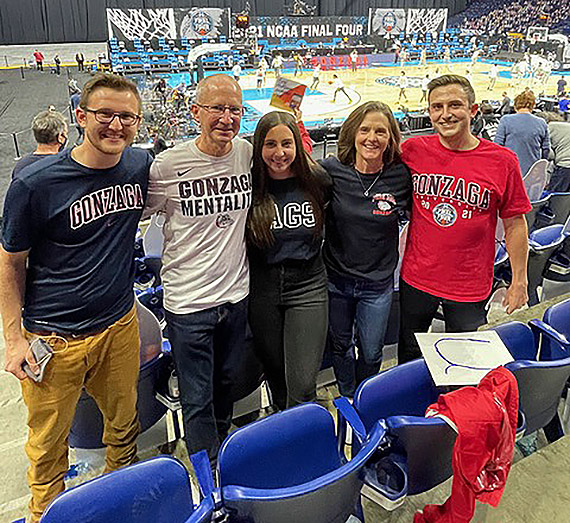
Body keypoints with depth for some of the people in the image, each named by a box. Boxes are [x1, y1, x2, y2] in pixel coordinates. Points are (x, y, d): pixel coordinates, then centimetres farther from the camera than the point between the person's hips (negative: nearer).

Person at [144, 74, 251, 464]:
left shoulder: (248, 153, -3)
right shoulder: (168, 165, -13)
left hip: (237, 294, 4)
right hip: (189, 300, -4)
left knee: (227, 384, 25)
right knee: (197, 400, 8)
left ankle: (222, 449, 53)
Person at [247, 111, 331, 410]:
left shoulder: (316, 180, -5)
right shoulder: (249, 185, -7)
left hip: (308, 287, -1)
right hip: (262, 289, 1)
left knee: (302, 385, -6)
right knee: (275, 371, 19)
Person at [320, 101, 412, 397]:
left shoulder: (402, 176, -11)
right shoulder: (331, 170, -13)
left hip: (377, 284, 0)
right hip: (336, 277, 1)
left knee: (371, 353, 14)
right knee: (341, 346, 21)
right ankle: (346, 399, 49)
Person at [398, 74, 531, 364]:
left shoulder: (502, 161, -10)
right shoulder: (413, 150, -7)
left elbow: (515, 225, -3)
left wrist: (519, 281, 1)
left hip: (470, 288, -1)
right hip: (416, 279, 2)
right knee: (408, 356, 22)